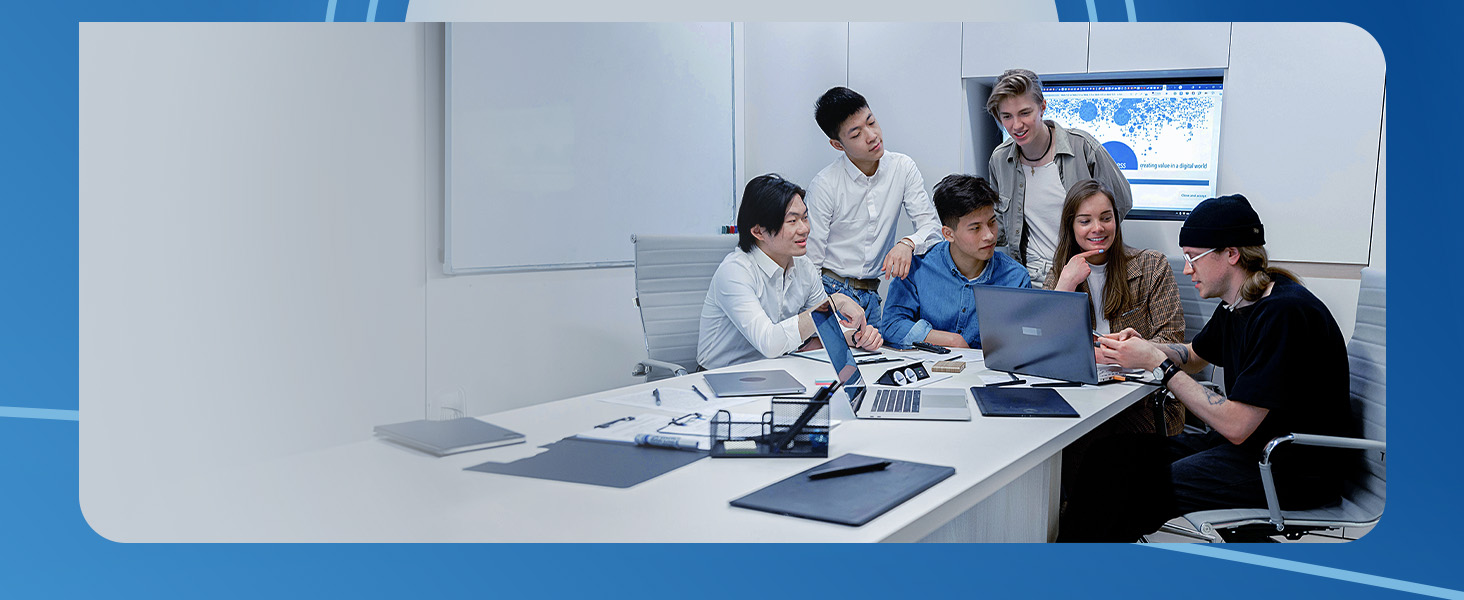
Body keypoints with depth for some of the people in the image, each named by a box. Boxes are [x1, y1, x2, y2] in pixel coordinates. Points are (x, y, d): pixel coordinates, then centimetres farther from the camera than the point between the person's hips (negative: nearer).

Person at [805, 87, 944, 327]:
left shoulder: (903, 168, 1)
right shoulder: (823, 185, -10)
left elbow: (930, 226, -3)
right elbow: (811, 262, -8)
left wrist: (908, 244, -25)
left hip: (871, 296, 3)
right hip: (831, 293, -3)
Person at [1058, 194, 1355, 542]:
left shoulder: (1283, 312, -22)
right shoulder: (1238, 304, 8)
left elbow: (1235, 426, -24)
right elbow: (1192, 356, 28)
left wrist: (1158, 364, -17)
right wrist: (1143, 347, 5)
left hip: (1296, 470, -9)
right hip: (1250, 442, 9)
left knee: (1134, 487, -19)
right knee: (1111, 456, -4)